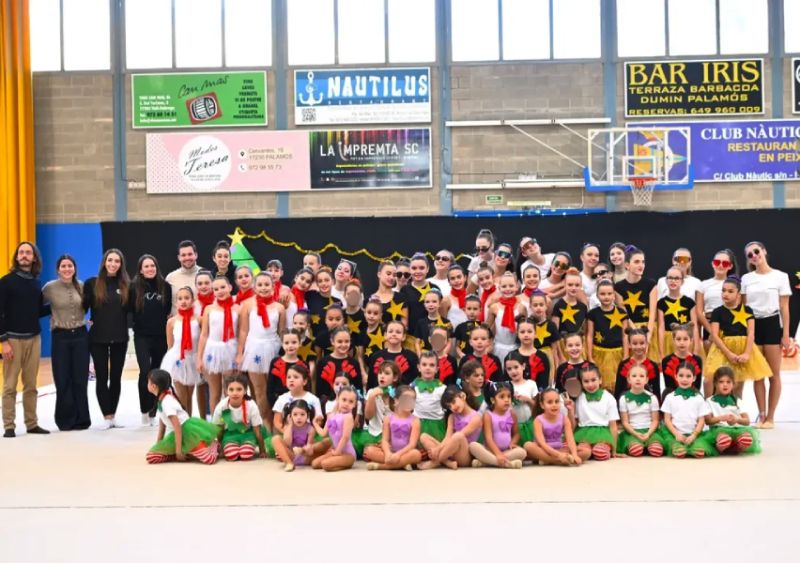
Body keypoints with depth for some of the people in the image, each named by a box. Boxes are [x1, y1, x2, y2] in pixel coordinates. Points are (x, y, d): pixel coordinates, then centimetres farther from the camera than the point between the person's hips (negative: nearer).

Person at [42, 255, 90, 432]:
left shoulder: (81, 286, 4)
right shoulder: (50, 287, -4)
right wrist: (54, 317, -3)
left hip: (80, 335, 2)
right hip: (60, 337, -2)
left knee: (80, 380, 4)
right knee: (63, 381, 1)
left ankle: (81, 419, 12)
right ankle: (66, 420, 12)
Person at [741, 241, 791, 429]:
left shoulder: (780, 276, 0)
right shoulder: (746, 279, 8)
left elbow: (784, 307, -2)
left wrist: (786, 334, -6)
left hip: (772, 324, -3)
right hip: (752, 325, 3)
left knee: (774, 375, 1)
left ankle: (770, 417, 7)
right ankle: (761, 416, 10)